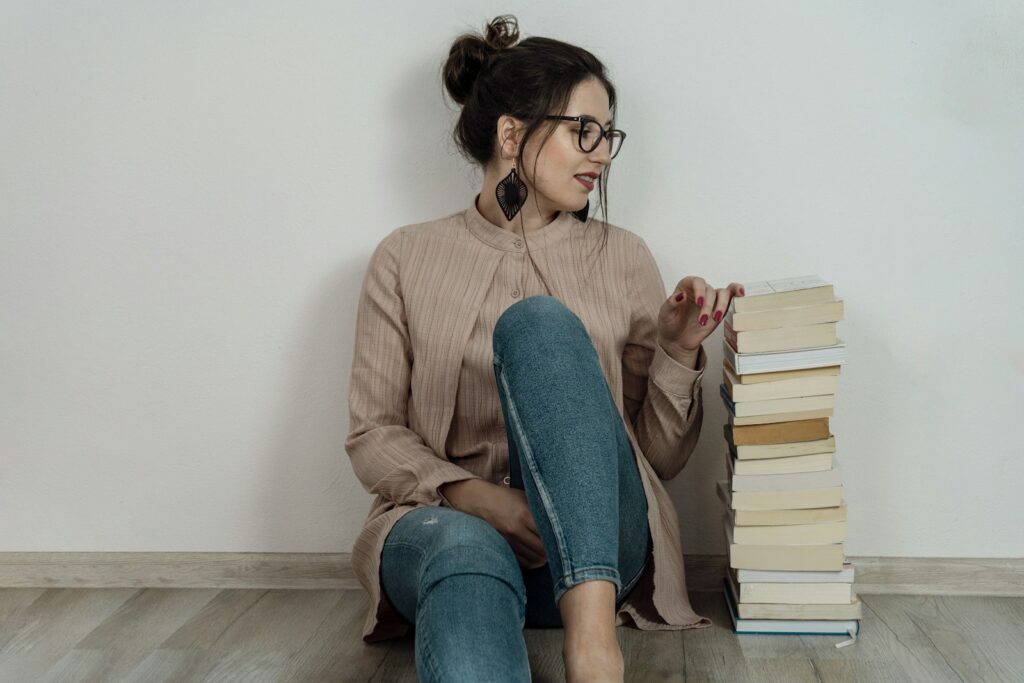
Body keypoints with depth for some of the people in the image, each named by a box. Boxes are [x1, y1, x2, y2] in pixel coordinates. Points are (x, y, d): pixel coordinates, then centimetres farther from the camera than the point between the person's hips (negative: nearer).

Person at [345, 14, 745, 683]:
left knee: (540, 320, -28)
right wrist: (479, 498, -14)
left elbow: (660, 457, 12)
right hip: (448, 523, -1)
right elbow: (372, 435, 4)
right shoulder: (407, 259, 9)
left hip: (593, 544, 2)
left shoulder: (623, 257, 12)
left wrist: (678, 352, -6)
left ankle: (593, 629, -39)